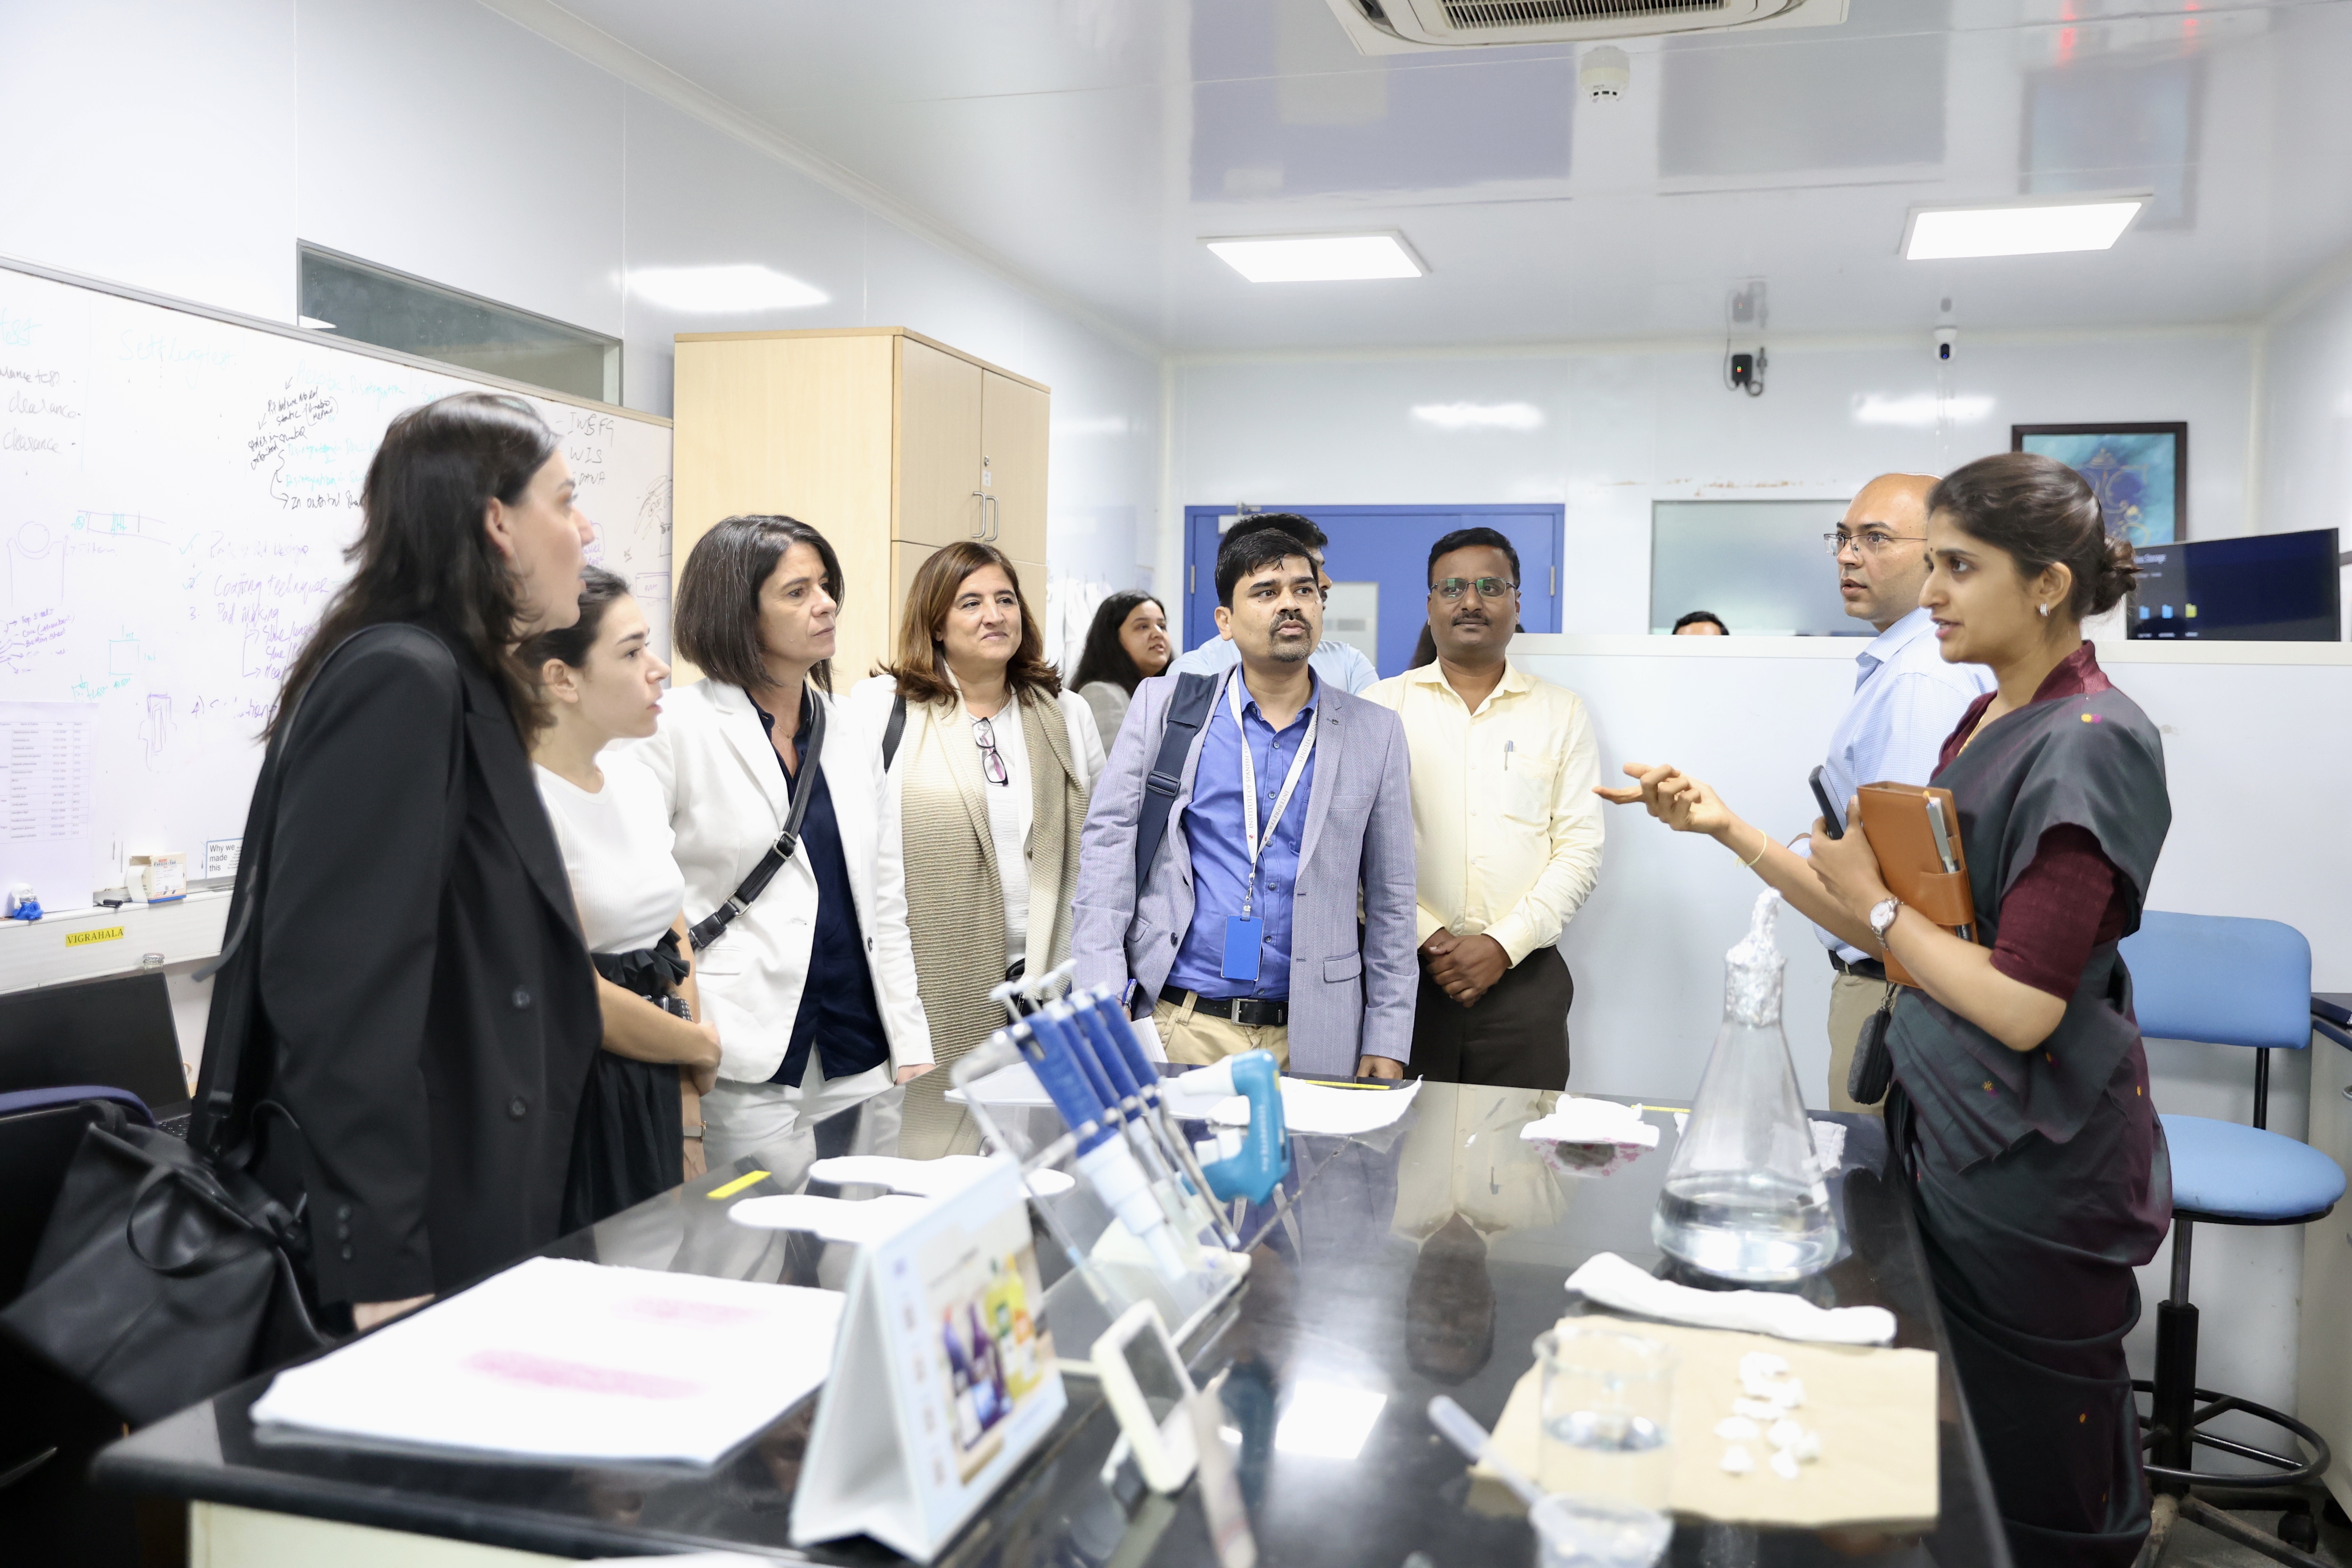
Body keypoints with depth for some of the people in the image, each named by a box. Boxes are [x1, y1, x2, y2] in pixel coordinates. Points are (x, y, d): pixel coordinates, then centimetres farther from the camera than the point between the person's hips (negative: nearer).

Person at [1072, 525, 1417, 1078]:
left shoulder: (1375, 733, 6)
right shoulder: (1163, 705, 4)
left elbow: (1390, 900, 7)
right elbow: (1109, 843, 1)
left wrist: (1386, 1043, 3)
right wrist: (1102, 999, -8)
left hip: (1310, 1037, 1)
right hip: (1174, 1027, 0)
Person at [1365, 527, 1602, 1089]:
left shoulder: (1563, 713, 8)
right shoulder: (1382, 704, 6)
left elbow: (1580, 850, 2)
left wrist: (1504, 945, -9)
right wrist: (1426, 938, -10)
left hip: (1522, 976, 1)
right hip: (1401, 973, 0)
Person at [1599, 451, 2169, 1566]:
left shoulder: (2090, 744, -18)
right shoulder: (1985, 724, 9)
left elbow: (2022, 1006, -23)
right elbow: (1889, 928, 11)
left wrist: (1877, 900, -11)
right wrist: (1723, 827, 6)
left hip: (2032, 1160, -8)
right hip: (1944, 1126, 9)